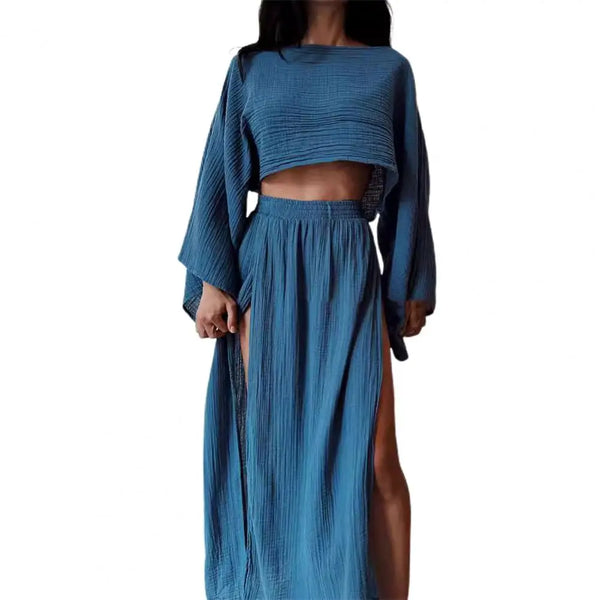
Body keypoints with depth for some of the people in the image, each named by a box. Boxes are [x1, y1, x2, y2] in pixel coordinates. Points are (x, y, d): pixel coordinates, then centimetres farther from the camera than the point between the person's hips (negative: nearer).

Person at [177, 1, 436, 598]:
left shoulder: (388, 68, 11)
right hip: (268, 258, 1)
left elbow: (408, 186, 11)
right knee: (267, 441, 4)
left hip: (351, 263, 0)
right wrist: (213, 278, 0)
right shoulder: (252, 66, 12)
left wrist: (411, 287, 8)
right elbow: (221, 176, 9)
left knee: (373, 457, -7)